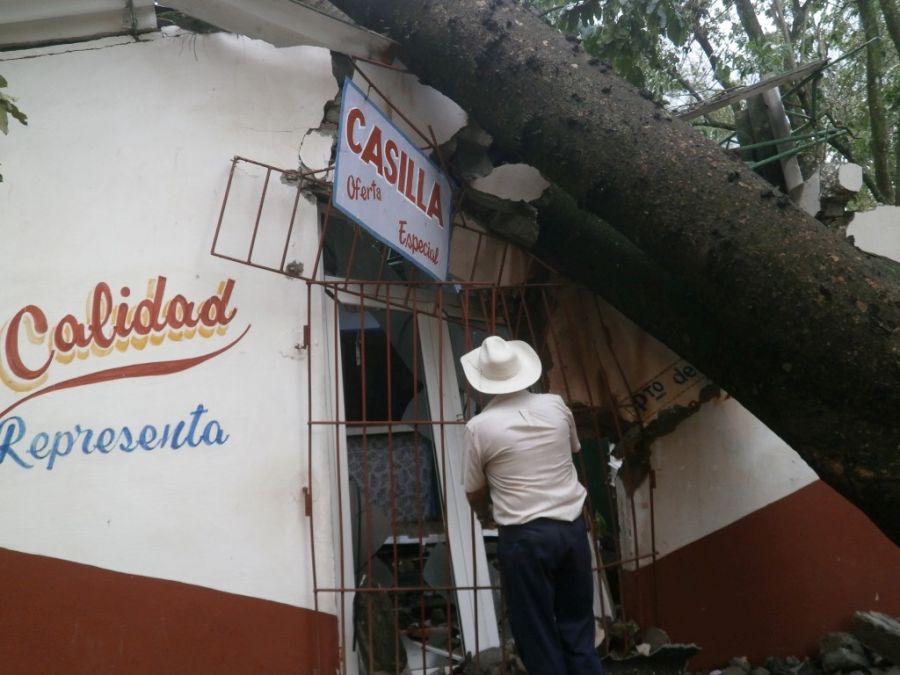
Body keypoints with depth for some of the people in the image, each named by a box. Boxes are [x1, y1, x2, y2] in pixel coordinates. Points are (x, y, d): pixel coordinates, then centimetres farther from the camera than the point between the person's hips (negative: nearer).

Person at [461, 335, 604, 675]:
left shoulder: (480, 427, -11)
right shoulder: (556, 406, -1)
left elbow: (474, 492, 3)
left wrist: (485, 516, 25)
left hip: (525, 537, -4)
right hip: (572, 527, 4)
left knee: (538, 635, 8)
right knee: (577, 626, 16)